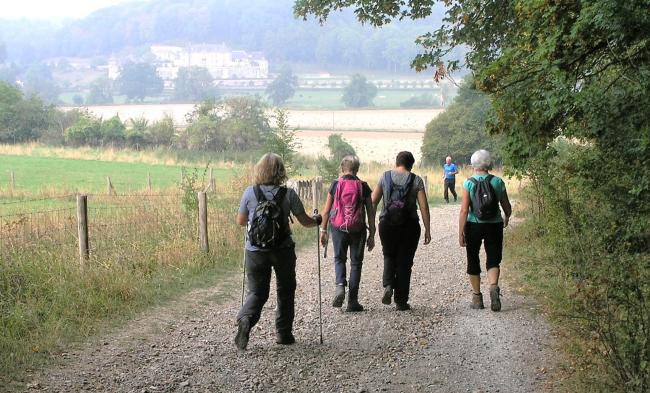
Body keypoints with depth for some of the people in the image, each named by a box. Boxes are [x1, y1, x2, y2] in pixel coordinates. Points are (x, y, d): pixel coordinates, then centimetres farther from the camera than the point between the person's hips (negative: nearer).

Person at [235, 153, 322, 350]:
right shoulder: (288, 194, -8)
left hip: (255, 251, 1)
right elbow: (304, 221, -1)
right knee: (285, 291, 18)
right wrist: (317, 221, 20)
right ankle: (284, 333, 22)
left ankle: (245, 319, -20)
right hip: (283, 250, 0)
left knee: (257, 291, 8)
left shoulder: (250, 193, -5)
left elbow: (240, 221, 7)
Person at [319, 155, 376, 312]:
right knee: (356, 262, 9)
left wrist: (323, 230, 8)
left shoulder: (335, 185, -1)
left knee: (339, 259, 17)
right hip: (358, 229, 0)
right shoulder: (363, 186, -1)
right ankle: (352, 301, 9)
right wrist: (372, 234, 6)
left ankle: (340, 285, -10)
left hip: (338, 228, 0)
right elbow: (370, 212, 0)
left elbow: (326, 210, 0)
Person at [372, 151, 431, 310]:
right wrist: (427, 230, -1)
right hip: (409, 225, -1)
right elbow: (424, 206, -6)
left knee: (389, 256, 22)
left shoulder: (385, 177, 3)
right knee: (404, 262, 9)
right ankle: (401, 301, 11)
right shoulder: (416, 180, -2)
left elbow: (373, 201, 1)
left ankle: (388, 285, -2)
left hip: (387, 224, 1)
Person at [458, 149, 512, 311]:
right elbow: (507, 207, 7)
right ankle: (493, 287, -20)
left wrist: (460, 233, -7)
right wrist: (507, 218, 29)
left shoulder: (469, 183, -7)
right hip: (494, 225, 1)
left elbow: (464, 210, -11)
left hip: (474, 225, -1)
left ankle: (477, 297, 18)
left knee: (473, 260, 13)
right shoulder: (498, 182, -1)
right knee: (493, 260, 8)